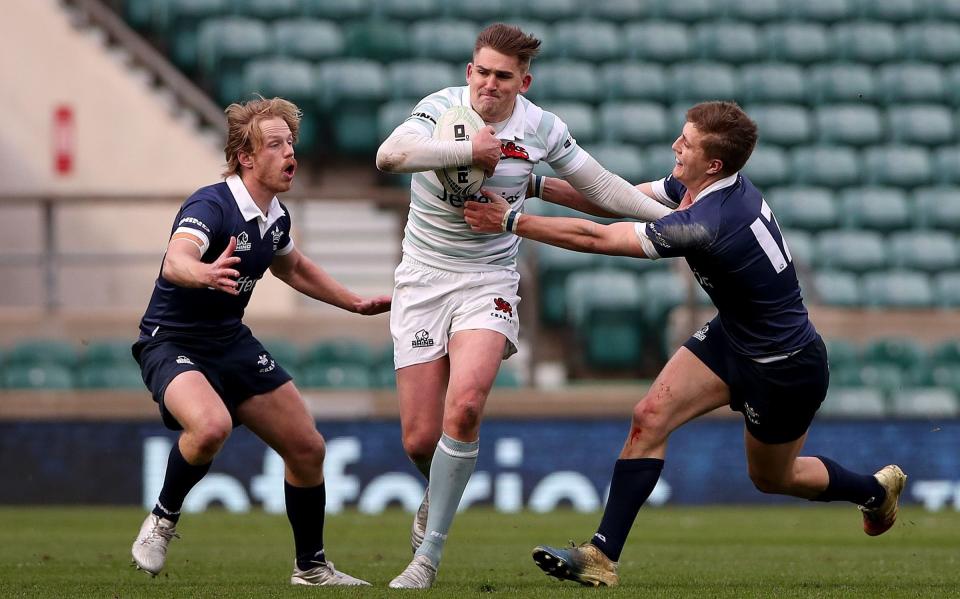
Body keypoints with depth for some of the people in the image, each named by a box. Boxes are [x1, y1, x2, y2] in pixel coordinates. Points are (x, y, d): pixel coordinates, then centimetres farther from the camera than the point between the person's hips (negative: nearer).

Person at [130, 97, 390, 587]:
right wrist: (205, 274, -66)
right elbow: (175, 262, -43)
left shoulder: (276, 218, 3)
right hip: (172, 344, -8)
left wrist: (355, 303, 26)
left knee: (307, 448, 4)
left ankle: (311, 566, 23)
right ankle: (163, 520, -10)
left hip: (233, 345, 8)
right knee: (212, 426, -36)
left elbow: (292, 267, 27)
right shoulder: (211, 206, -23)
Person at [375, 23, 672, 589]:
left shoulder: (542, 128, -3)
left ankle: (428, 555, -15)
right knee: (420, 439, -4)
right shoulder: (441, 108, -9)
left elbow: (600, 186, 9)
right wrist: (469, 150, -26)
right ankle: (438, 499, 35)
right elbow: (390, 155, -28)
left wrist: (671, 217, 4)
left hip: (488, 283, 0)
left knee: (464, 407, -25)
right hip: (423, 281, 0)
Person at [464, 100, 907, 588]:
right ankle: (602, 556, -8)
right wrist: (537, 185, -7)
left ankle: (875, 489, 42)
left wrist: (512, 221, -27)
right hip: (730, 338, 8)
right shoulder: (713, 185, -10)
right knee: (650, 417, -8)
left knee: (771, 477, 15)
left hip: (786, 370, -8)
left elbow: (597, 238, -33)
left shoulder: (707, 223, -35)